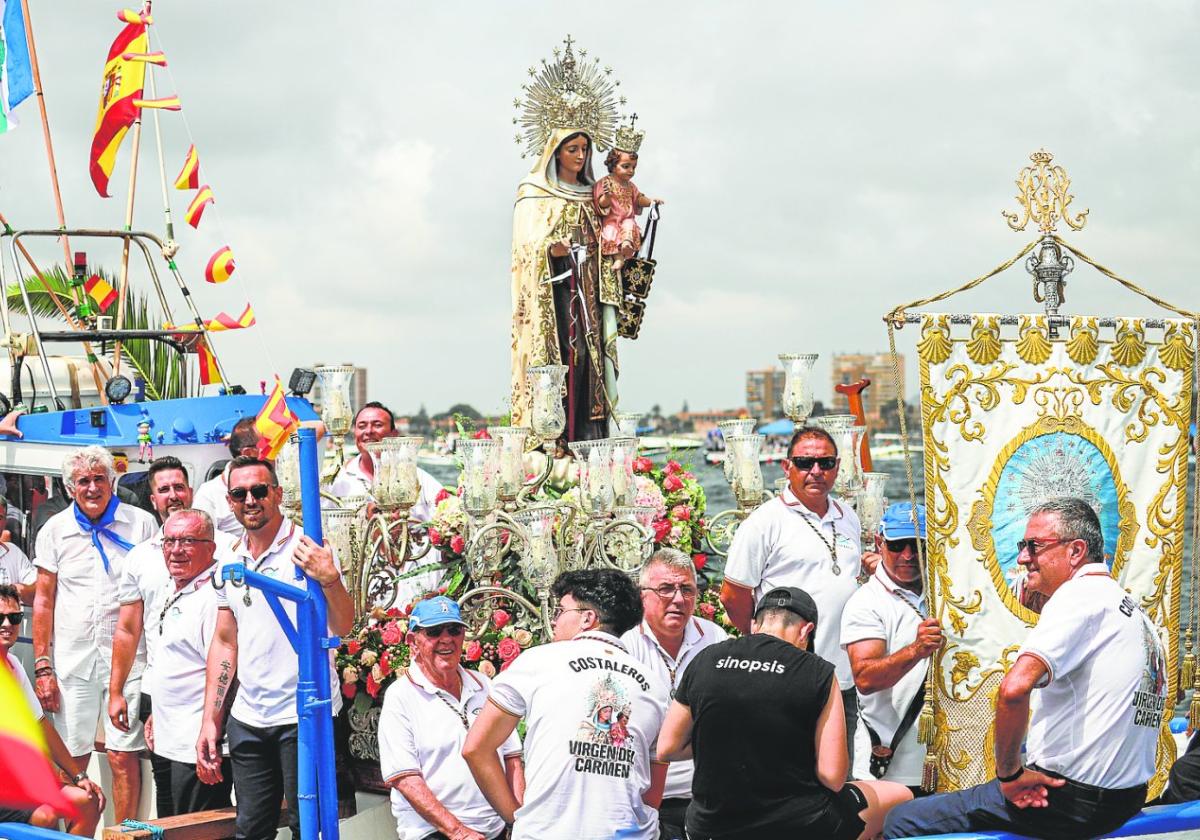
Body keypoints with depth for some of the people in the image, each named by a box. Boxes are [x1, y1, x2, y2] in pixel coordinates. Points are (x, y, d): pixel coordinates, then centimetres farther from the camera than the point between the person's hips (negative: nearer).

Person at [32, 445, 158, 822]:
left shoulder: (141, 523, 2)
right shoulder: (55, 530, 7)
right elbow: (43, 600, 9)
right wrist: (42, 667, 2)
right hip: (72, 661, 2)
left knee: (124, 757, -3)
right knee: (72, 763, 3)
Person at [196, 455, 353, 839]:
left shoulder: (309, 551, -7)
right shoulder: (230, 560, 10)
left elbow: (342, 629, -14)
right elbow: (225, 642, 15)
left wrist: (329, 579, -32)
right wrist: (209, 721, 11)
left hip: (305, 717, -5)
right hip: (247, 718, 6)